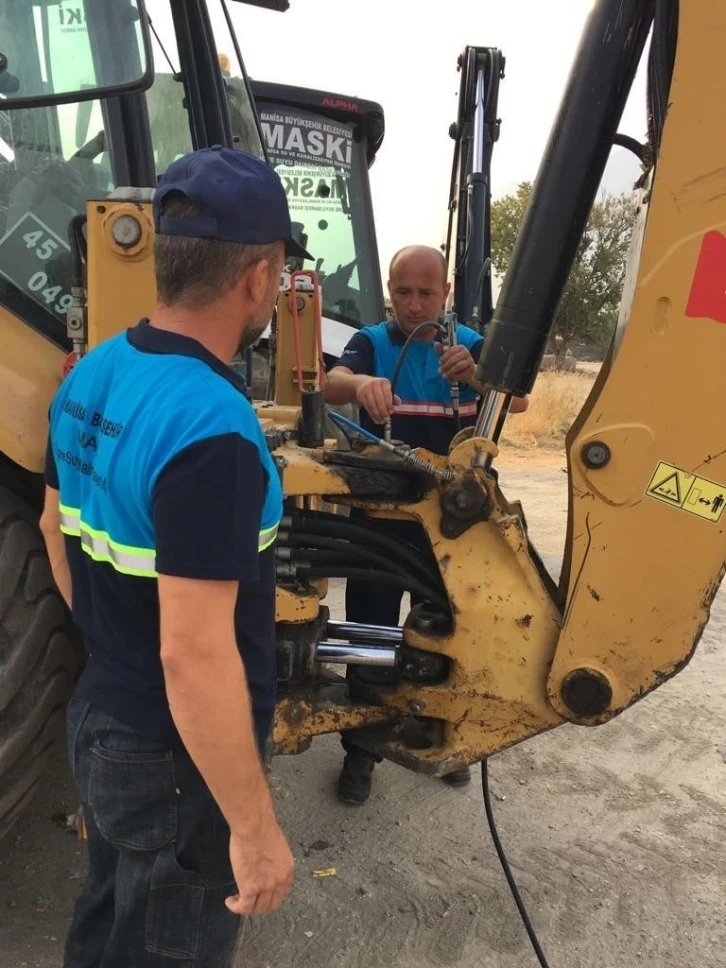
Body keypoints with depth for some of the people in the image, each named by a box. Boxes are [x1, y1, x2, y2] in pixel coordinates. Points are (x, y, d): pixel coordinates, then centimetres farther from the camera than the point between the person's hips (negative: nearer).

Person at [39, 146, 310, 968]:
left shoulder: (92, 375, -3)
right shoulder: (209, 428, -31)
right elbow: (195, 657, -31)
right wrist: (254, 829, -20)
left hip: (98, 715, 8)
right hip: (176, 757, -7)